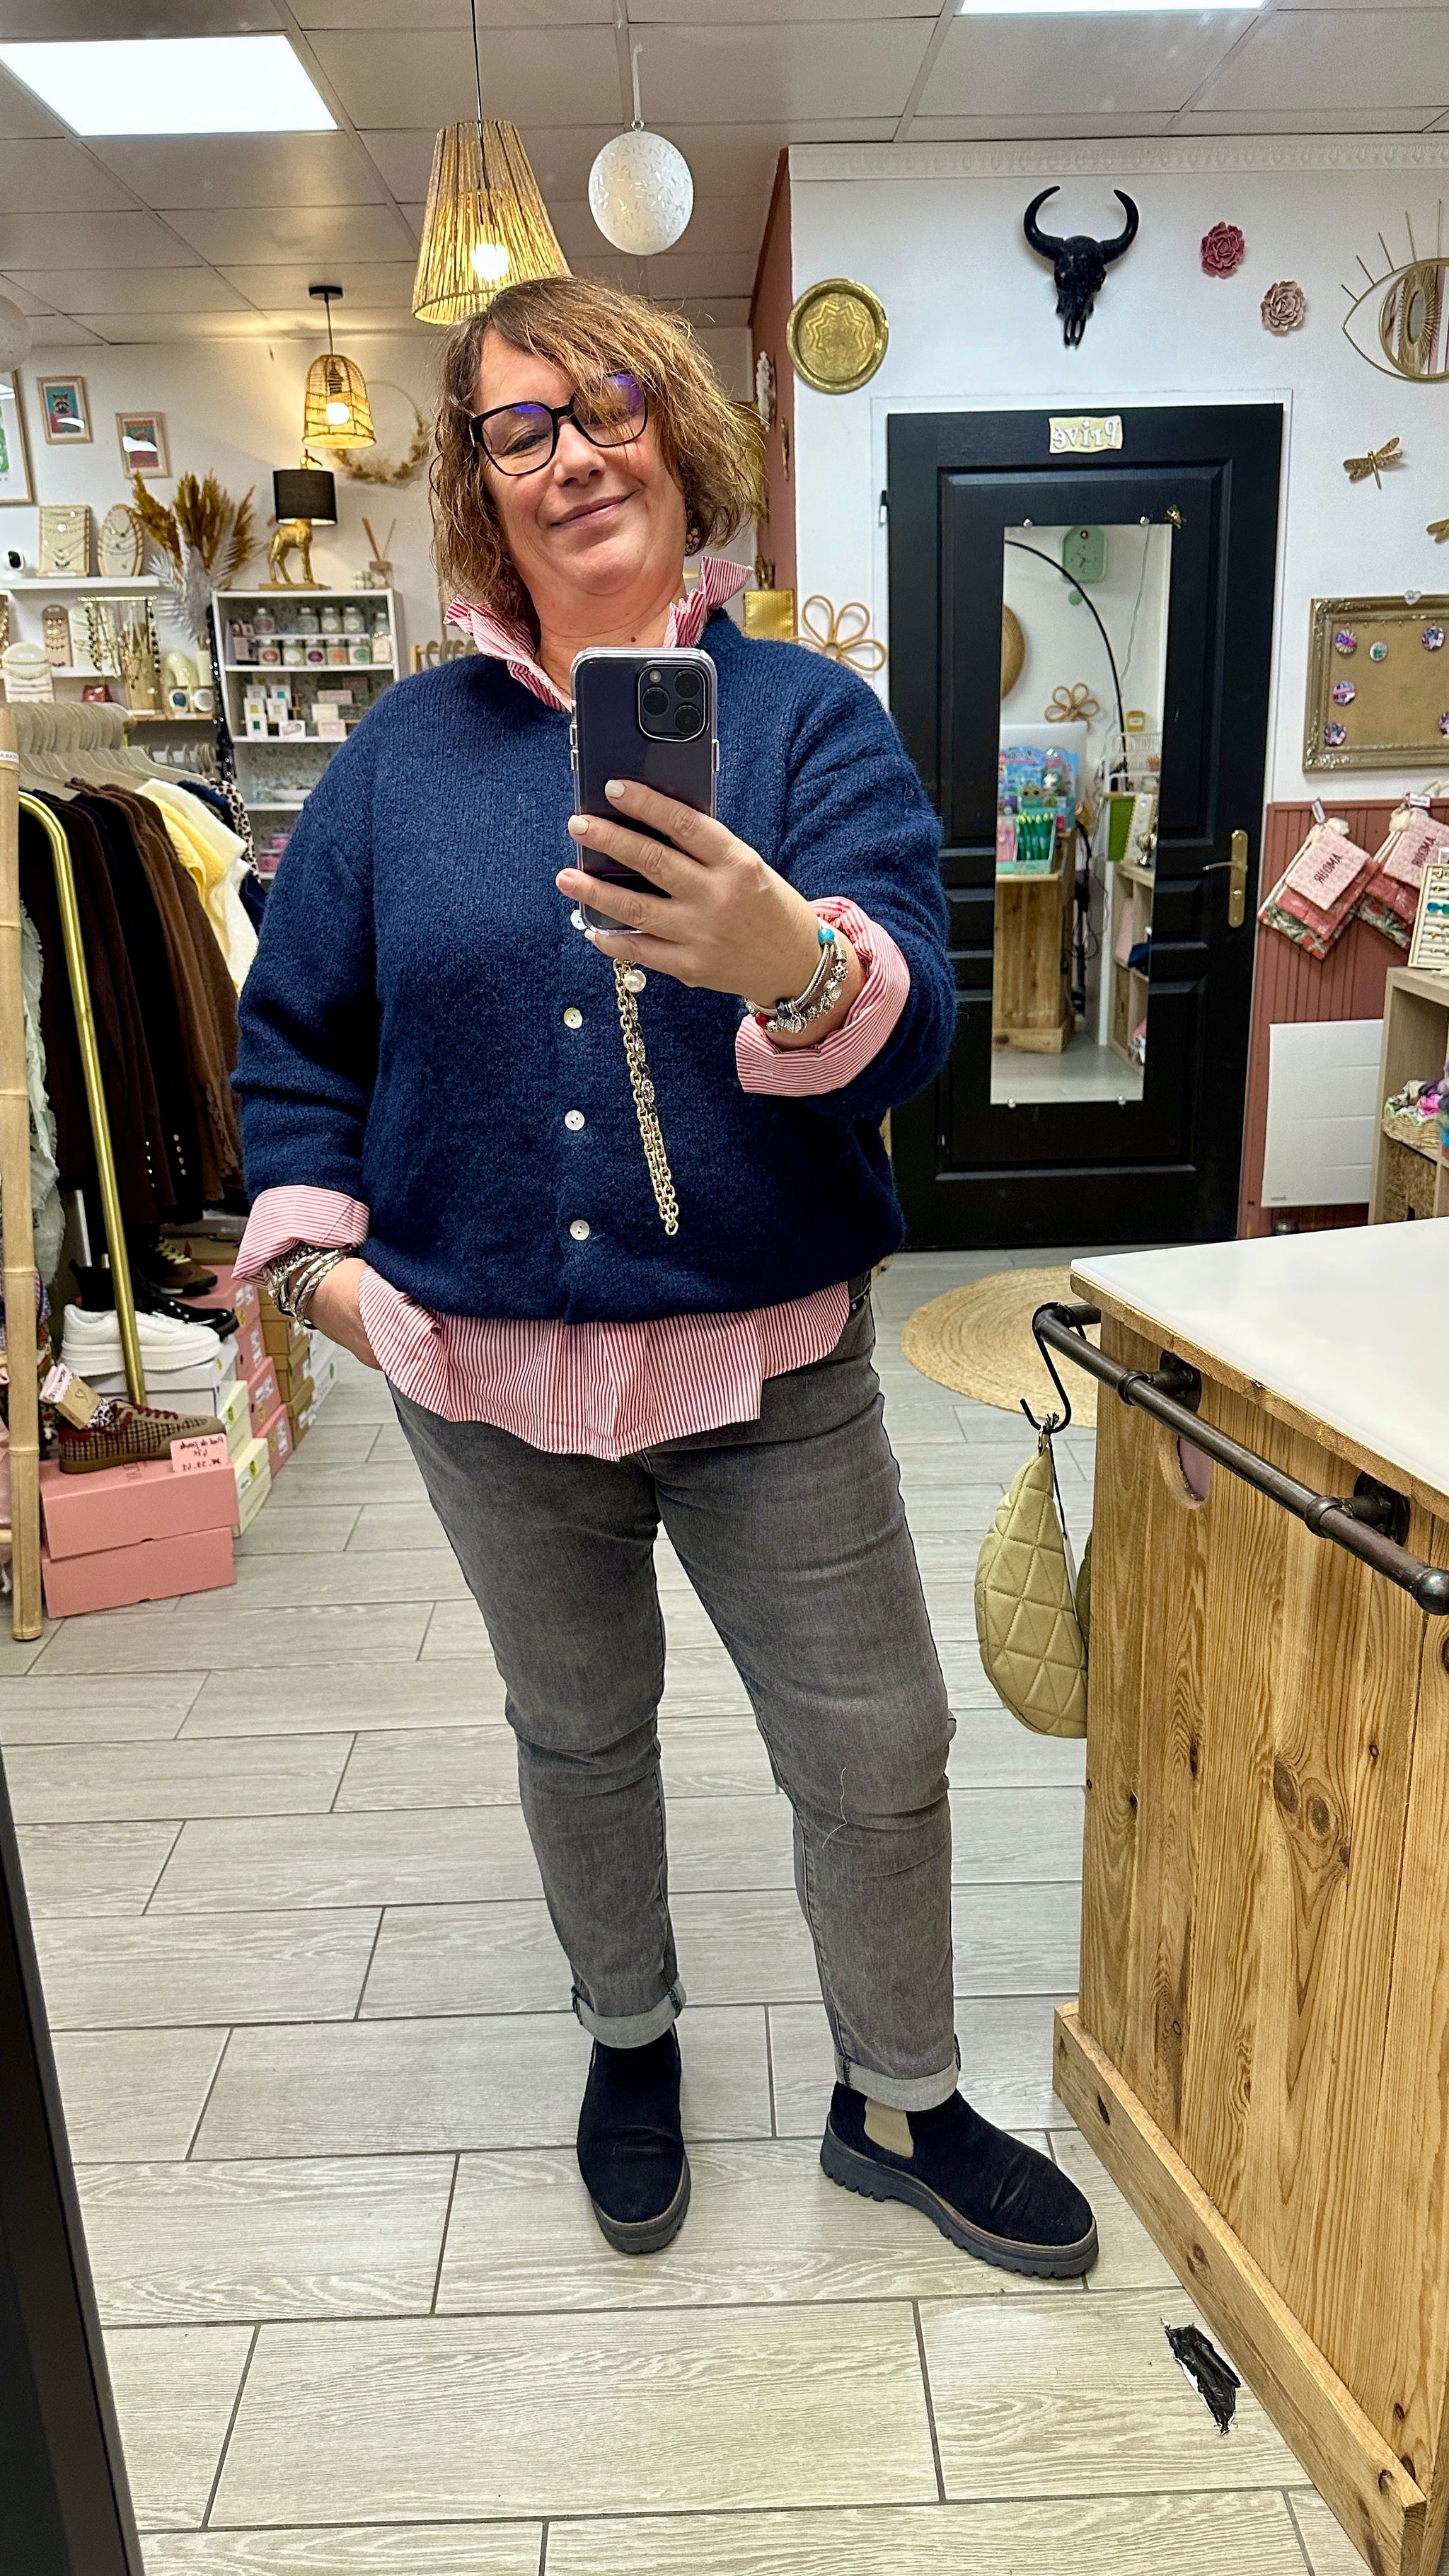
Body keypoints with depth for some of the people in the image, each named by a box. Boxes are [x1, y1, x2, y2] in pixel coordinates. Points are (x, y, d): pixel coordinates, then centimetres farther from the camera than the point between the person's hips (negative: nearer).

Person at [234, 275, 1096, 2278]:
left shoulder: (808, 714, -3)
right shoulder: (409, 745, 3)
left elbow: (911, 1017, -18)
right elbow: (297, 1021, 11)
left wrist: (796, 964, -40)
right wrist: (315, 1242, 0)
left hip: (767, 1361, -1)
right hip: (486, 1364, 2)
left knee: (877, 1752, 7)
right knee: (579, 1729, 20)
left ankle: (900, 2101, 36)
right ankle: (631, 2040, 48)